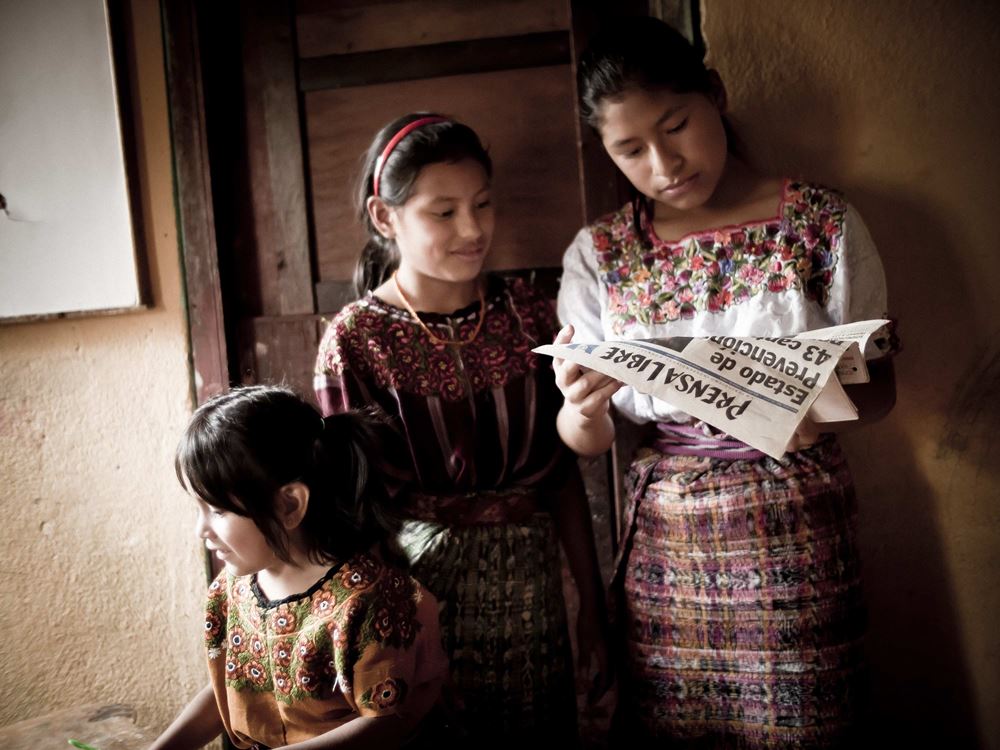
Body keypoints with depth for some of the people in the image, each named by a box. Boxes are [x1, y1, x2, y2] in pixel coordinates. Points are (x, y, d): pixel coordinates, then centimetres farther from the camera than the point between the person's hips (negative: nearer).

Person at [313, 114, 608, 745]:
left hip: (530, 583, 3)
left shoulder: (530, 315, -1)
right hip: (419, 581, -2)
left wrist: (593, 605, 8)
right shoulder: (357, 341, -9)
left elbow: (564, 473, 3)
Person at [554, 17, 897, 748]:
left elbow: (879, 386, 1)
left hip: (797, 539, -1)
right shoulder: (599, 254, 0)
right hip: (663, 545, 2)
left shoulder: (822, 222, -4)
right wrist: (580, 407, -24)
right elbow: (586, 440, 0)